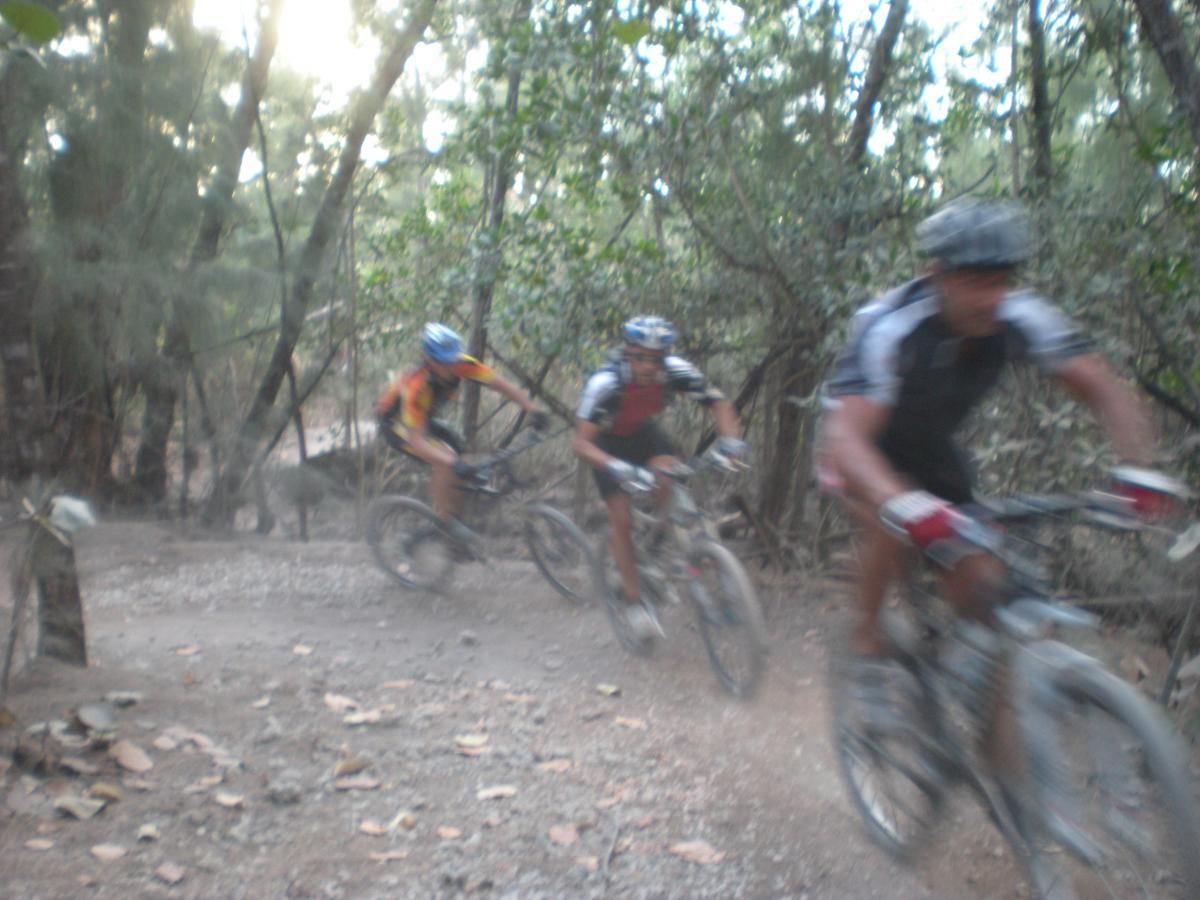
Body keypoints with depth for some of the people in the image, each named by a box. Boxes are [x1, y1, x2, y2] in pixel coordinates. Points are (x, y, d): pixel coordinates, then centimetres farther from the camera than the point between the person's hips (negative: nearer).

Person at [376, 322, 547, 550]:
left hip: (425, 418, 7)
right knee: (445, 461, -28)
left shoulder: (460, 365, -25)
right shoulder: (417, 386, -40)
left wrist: (533, 410, -35)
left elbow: (501, 384, -22)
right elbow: (416, 441, -43)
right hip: (395, 423, -7)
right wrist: (454, 463, -55)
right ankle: (444, 519, -11)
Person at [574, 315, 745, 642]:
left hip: (643, 431, 3)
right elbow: (582, 443, -41)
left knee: (668, 477, -27)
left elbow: (719, 404, -20)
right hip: (608, 442, -2)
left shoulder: (677, 371, -29)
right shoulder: (605, 383, -38)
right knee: (622, 520, -8)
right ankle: (632, 601, 5)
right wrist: (617, 468, -58)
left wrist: (730, 440, -39)